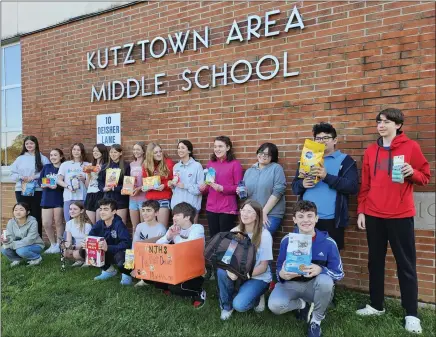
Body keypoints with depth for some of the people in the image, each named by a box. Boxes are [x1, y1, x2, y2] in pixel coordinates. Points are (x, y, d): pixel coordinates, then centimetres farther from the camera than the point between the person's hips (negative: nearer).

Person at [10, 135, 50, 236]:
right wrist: (21, 177, -10)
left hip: (37, 191, -2)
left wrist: (34, 176, -16)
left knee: (36, 215, 2)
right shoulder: (20, 158, 11)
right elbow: (12, 174, 9)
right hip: (21, 191, 2)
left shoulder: (43, 159, 3)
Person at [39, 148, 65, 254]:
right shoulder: (46, 167, 9)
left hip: (59, 199, -4)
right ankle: (53, 244, 23)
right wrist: (42, 185, -13)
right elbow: (40, 180, 8)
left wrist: (57, 186, -26)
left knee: (58, 222, 5)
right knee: (46, 224, 5)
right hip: (46, 198, 4)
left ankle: (58, 245, 20)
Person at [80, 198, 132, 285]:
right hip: (106, 254, 7)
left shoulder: (119, 224, -23)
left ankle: (126, 274, -2)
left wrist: (108, 248, -44)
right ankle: (108, 270, 11)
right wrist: (85, 244, -27)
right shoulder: (99, 224, -5)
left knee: (120, 257, -40)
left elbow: (126, 243, -34)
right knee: (83, 251, -7)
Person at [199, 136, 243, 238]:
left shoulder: (235, 164, -4)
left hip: (227, 209, -4)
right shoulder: (210, 163, 11)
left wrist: (222, 188, -19)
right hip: (211, 208, 4)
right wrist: (203, 188, -3)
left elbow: (239, 187, -7)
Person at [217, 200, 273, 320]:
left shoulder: (264, 235, -17)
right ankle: (227, 306, -2)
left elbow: (263, 266, -15)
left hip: (259, 277, -4)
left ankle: (257, 297, 9)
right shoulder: (234, 231, -5)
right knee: (221, 271, -27)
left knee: (239, 305, -25)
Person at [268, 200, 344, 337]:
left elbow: (339, 274, -7)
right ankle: (303, 305, 8)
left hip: (315, 286, 0)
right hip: (291, 284, 1)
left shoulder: (328, 243, -12)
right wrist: (282, 274, -27)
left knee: (325, 280, -36)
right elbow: (279, 269, -1)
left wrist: (321, 270, -29)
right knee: (274, 305, -29)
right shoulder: (287, 240, -9)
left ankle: (316, 320, -6)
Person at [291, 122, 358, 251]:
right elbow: (295, 186, 13)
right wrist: (303, 184, -10)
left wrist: (327, 176, -20)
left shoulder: (345, 160, 3)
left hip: (331, 220, -3)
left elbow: (353, 187, -10)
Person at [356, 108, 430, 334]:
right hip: (373, 215, 4)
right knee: (375, 261, 12)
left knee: (406, 264, 3)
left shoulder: (411, 147, -1)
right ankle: (376, 305, 25)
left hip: (401, 215, -4)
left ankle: (411, 314, 14)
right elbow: (365, 184, 10)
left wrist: (412, 173, -19)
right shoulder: (371, 151, 8)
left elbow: (425, 177, 3)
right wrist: (361, 211, 6)